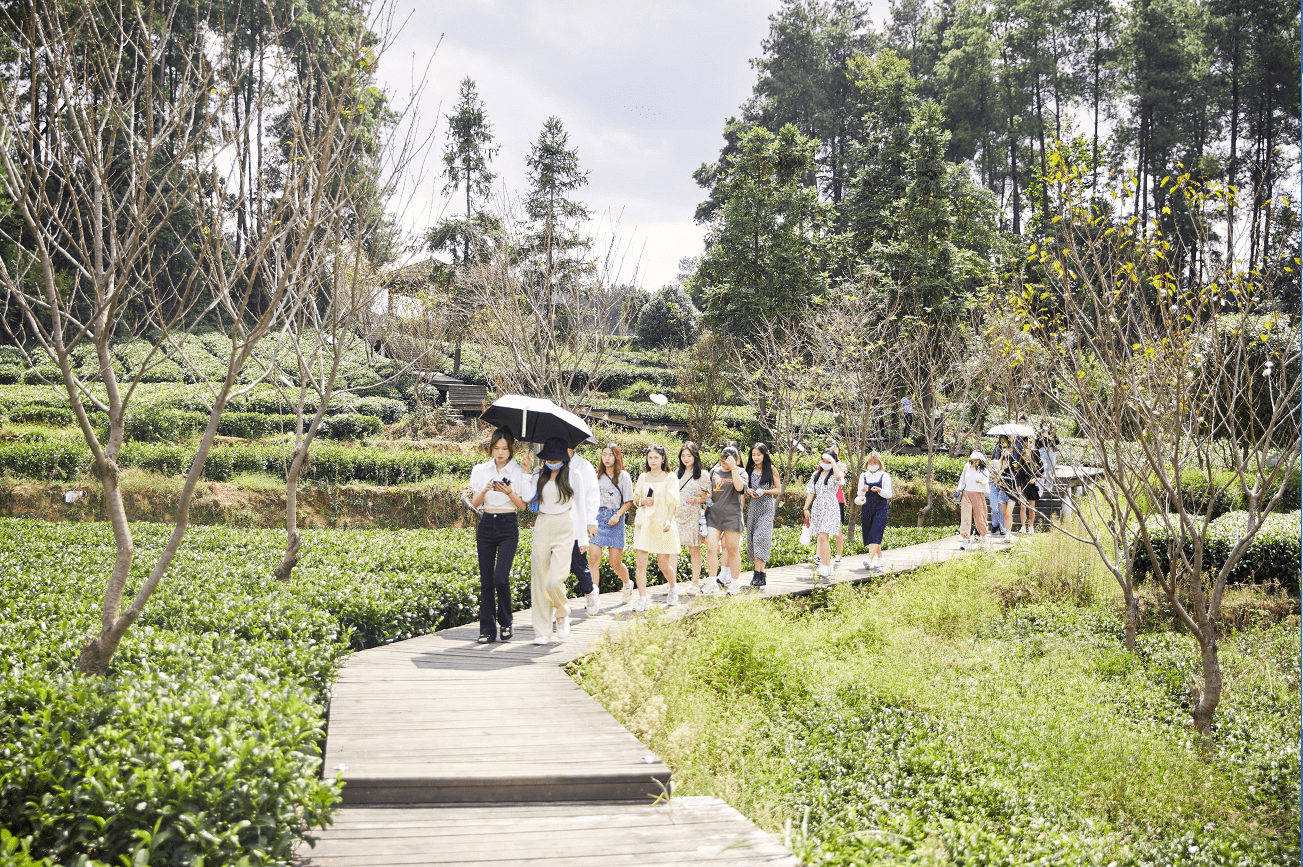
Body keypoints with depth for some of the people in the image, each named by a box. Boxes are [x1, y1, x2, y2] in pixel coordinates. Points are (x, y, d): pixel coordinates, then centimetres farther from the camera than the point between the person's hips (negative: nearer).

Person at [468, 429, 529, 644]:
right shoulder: (480, 470, 8)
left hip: (508, 526, -3)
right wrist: (485, 490, -13)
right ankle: (487, 629, 8)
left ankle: (505, 623, 6)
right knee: (486, 580, 2)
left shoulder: (518, 472, 1)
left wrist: (509, 492, -17)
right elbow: (475, 502, 6)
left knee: (501, 578, -14)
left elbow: (523, 505, 0)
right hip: (486, 525, 3)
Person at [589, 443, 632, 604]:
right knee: (593, 558, -12)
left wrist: (618, 515, -13)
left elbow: (629, 501, 1)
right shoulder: (597, 475, 11)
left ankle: (627, 584, 34)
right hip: (597, 518, 2)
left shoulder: (623, 476, 1)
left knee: (615, 563, 3)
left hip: (614, 520, -2)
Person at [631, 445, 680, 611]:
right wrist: (642, 501, -4)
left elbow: (673, 502, -7)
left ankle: (673, 587, 31)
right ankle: (642, 599, -4)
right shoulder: (643, 477, 12)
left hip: (661, 524, -3)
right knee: (640, 562, -7)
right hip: (643, 523, 3)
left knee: (663, 564, 1)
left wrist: (668, 520, -23)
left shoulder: (670, 478, 1)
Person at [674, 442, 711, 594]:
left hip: (693, 516, -3)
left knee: (694, 548, 2)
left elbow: (709, 495, 0)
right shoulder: (677, 474, 14)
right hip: (677, 515, 4)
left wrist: (698, 499, -18)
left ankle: (695, 582, 11)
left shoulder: (703, 474, 0)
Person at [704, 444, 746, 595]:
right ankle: (711, 583, 0)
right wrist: (707, 499, 11)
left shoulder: (740, 472, 0)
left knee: (733, 550, 4)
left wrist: (733, 468, -22)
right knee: (711, 547, -7)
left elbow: (739, 487, -21)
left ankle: (735, 583, 17)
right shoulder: (714, 471, 11)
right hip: (713, 514, 3)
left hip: (732, 516, -3)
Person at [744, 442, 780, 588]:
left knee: (760, 537, -16)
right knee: (753, 538, 1)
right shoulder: (751, 470, 12)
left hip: (766, 507, -5)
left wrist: (764, 491, -13)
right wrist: (749, 491, -3)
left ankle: (757, 575, -19)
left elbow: (778, 489, 3)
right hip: (753, 506, 5)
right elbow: (746, 487, 20)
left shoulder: (771, 470, 0)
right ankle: (761, 575, 8)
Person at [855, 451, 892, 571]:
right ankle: (879, 558, 23)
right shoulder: (863, 476, 11)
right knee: (868, 534, 6)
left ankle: (870, 560, -26)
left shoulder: (884, 476, 1)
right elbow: (860, 494, 11)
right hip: (867, 507, 4)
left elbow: (889, 494, -2)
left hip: (880, 508, -4)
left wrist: (879, 490, -21)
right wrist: (863, 490, -12)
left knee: (875, 534, -15)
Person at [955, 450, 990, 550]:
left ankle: (984, 537, 30)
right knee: (965, 517, -8)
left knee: (980, 517, 5)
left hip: (979, 495, -1)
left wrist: (981, 482, -34)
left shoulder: (983, 470, 3)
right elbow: (962, 480, 16)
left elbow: (986, 480, -12)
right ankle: (964, 541, -11)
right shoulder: (967, 467, 9)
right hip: (966, 494, 1)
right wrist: (959, 489, 3)